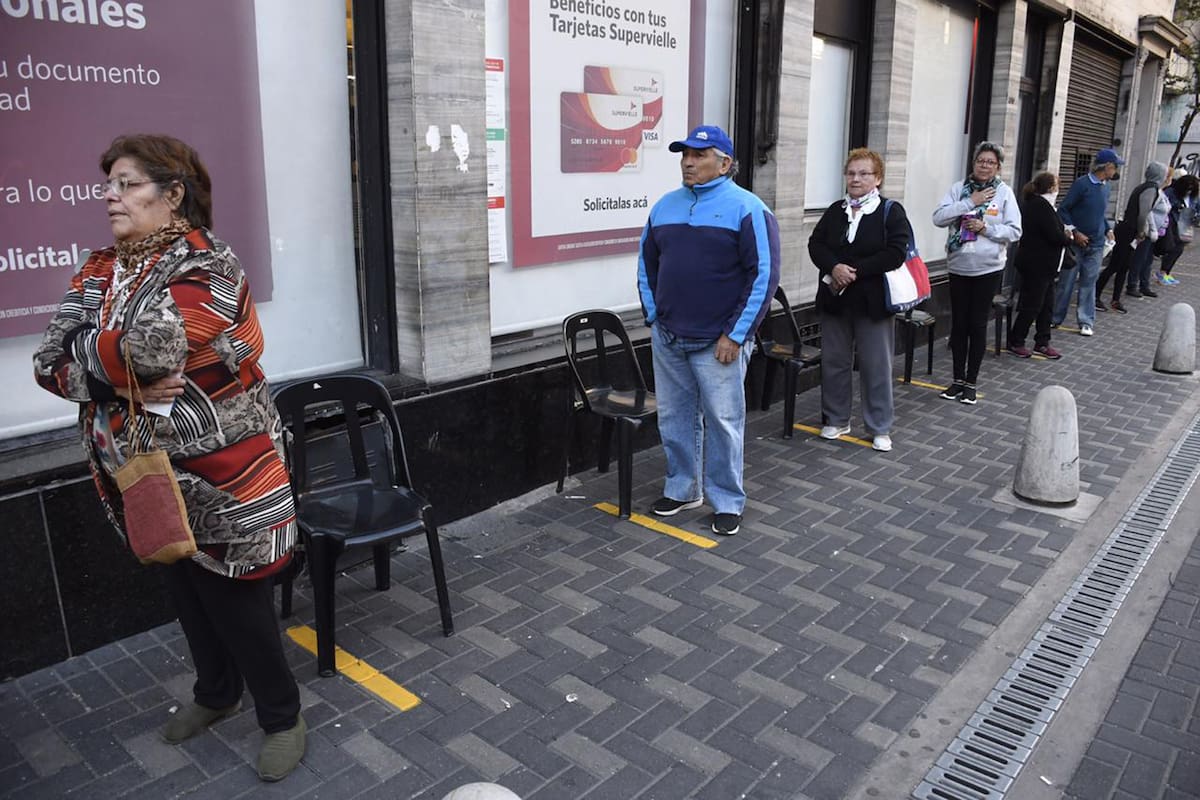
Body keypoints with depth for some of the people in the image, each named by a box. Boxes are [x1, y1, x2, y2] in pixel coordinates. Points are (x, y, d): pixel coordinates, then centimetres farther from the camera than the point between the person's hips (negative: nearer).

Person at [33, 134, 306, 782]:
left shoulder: (208, 266, -15)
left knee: (237, 601, 4)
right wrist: (125, 381, -20)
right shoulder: (100, 269, 6)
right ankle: (216, 690, 44)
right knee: (186, 594, 22)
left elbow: (150, 347, -30)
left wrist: (89, 355, -11)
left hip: (217, 477, -7)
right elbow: (49, 364, -3)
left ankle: (281, 716, 24)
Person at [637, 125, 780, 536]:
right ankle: (681, 488, 30)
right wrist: (653, 318, 9)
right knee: (674, 419, 13)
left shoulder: (747, 209, -8)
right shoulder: (665, 206, 9)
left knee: (722, 422, 2)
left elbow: (764, 275, -12)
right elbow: (646, 264, 17)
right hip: (667, 339, 5)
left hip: (718, 343, -5)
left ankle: (727, 502, 17)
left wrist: (735, 335, -14)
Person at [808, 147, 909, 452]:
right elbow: (816, 244, 2)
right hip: (834, 298, 4)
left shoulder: (891, 212, -3)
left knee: (876, 366, 2)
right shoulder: (835, 211, 10)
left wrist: (855, 270, -19)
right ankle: (836, 420, 25)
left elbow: (895, 253, -13)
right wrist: (834, 267, -17)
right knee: (833, 362, 11)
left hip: (873, 301, -4)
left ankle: (880, 428, 13)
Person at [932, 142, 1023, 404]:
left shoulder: (1004, 192, -2)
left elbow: (1014, 231, -4)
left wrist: (986, 228, -17)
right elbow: (938, 218, -11)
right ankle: (958, 379, 20)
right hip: (958, 266, 2)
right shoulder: (959, 188, 1)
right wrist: (970, 202, -15)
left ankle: (971, 382, 14)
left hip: (988, 268, -1)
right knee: (958, 324, 8)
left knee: (978, 325, 4)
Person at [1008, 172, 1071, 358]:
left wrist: (1062, 235, 4)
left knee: (1046, 304, 13)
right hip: (1038, 264, -10)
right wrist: (1068, 237, -2)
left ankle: (1042, 343, 19)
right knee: (1032, 305, -1)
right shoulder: (1042, 205, -18)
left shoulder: (1032, 203, 12)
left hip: (1040, 264, 10)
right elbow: (1055, 236, -21)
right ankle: (1015, 342, 9)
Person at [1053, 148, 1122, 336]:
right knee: (1066, 282, 2)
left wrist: (1108, 229, 6)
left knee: (1089, 283, 7)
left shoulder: (1105, 187, 9)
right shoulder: (1082, 183, -11)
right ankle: (1055, 318, 14)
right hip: (1076, 242, -5)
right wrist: (1075, 232, -15)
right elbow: (1063, 210, -10)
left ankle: (1086, 322, 11)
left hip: (1096, 245, 5)